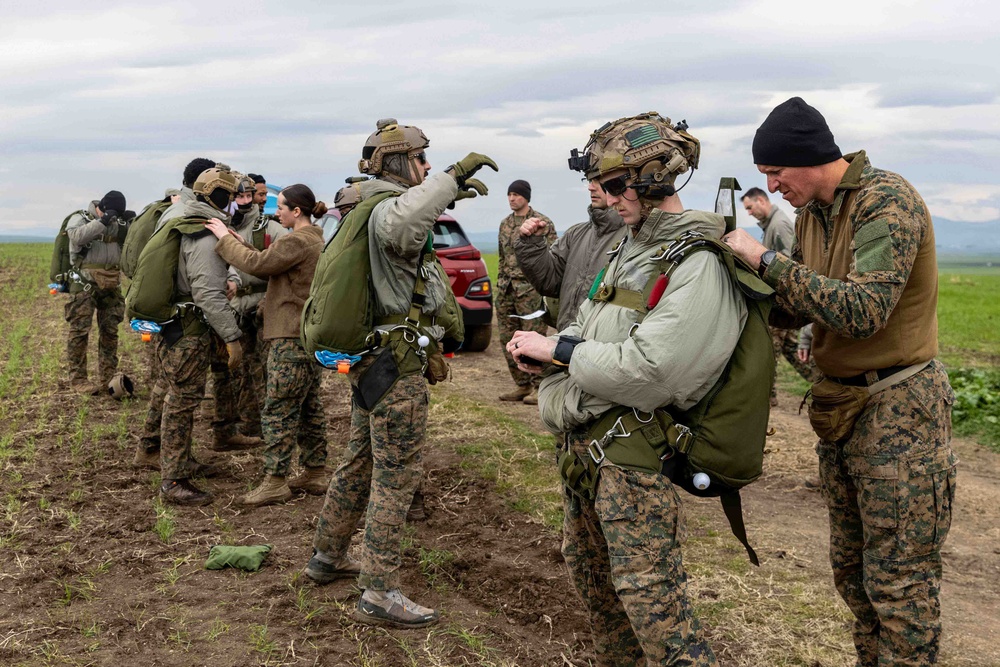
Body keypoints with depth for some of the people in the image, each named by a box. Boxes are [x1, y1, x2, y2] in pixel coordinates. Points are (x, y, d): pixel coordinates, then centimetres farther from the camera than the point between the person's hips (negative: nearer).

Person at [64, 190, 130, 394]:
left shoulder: (118, 222, 13)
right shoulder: (79, 218, -3)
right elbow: (78, 236, -23)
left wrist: (128, 226, -10)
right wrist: (102, 221, -30)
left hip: (110, 284, 5)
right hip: (85, 284, -5)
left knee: (110, 331, 8)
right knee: (80, 330, -5)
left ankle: (108, 378, 17)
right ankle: (77, 379, 0)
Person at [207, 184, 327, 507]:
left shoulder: (297, 241, -17)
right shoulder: (314, 239, 16)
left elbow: (257, 264, -19)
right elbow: (271, 269, 16)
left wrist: (225, 238, -7)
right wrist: (242, 243, 7)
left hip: (292, 338, -10)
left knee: (279, 411, -4)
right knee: (309, 408, 14)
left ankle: (275, 481, 0)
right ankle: (314, 472, 21)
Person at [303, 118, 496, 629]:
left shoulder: (367, 205, 14)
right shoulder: (387, 206, -17)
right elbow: (399, 226, -45)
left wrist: (449, 194, 31)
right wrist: (452, 177, -40)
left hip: (369, 355, 10)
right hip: (397, 362, -10)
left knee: (360, 462, 20)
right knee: (396, 475, -4)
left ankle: (326, 558, 33)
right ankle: (379, 594, 1)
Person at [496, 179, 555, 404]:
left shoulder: (542, 223, -5)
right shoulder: (505, 224, 15)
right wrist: (499, 286, 17)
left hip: (531, 289, -7)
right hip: (506, 290, 7)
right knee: (508, 339, 9)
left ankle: (539, 387, 2)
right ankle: (522, 385, 19)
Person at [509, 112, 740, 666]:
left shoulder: (699, 264, -18)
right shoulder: (632, 245, 12)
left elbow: (647, 371, -25)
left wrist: (557, 349, -15)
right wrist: (542, 349, -3)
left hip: (632, 449, -10)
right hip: (582, 436, 10)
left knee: (649, 595, -10)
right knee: (585, 566, 22)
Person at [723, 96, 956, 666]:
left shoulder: (887, 201, -18)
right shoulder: (811, 213, 8)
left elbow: (861, 310, -29)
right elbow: (796, 310, 12)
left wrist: (766, 259, -25)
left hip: (897, 409, -9)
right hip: (839, 406, 9)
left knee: (900, 580, -2)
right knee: (852, 567, 17)